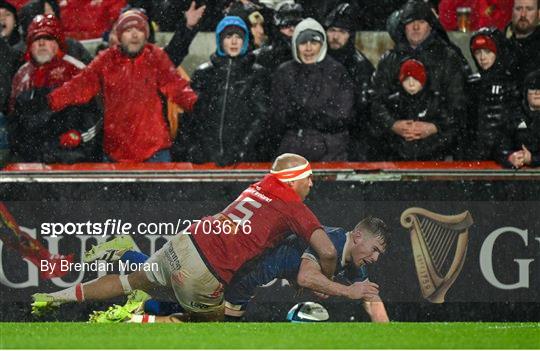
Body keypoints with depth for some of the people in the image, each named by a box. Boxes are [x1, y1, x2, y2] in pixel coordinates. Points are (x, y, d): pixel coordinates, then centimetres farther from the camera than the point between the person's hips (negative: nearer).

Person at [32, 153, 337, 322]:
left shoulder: (257, 189, 18)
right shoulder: (292, 207, -3)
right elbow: (327, 252, -10)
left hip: (184, 243, 6)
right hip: (205, 272, -6)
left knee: (135, 281, 25)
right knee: (208, 323, 19)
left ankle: (54, 298, 22)